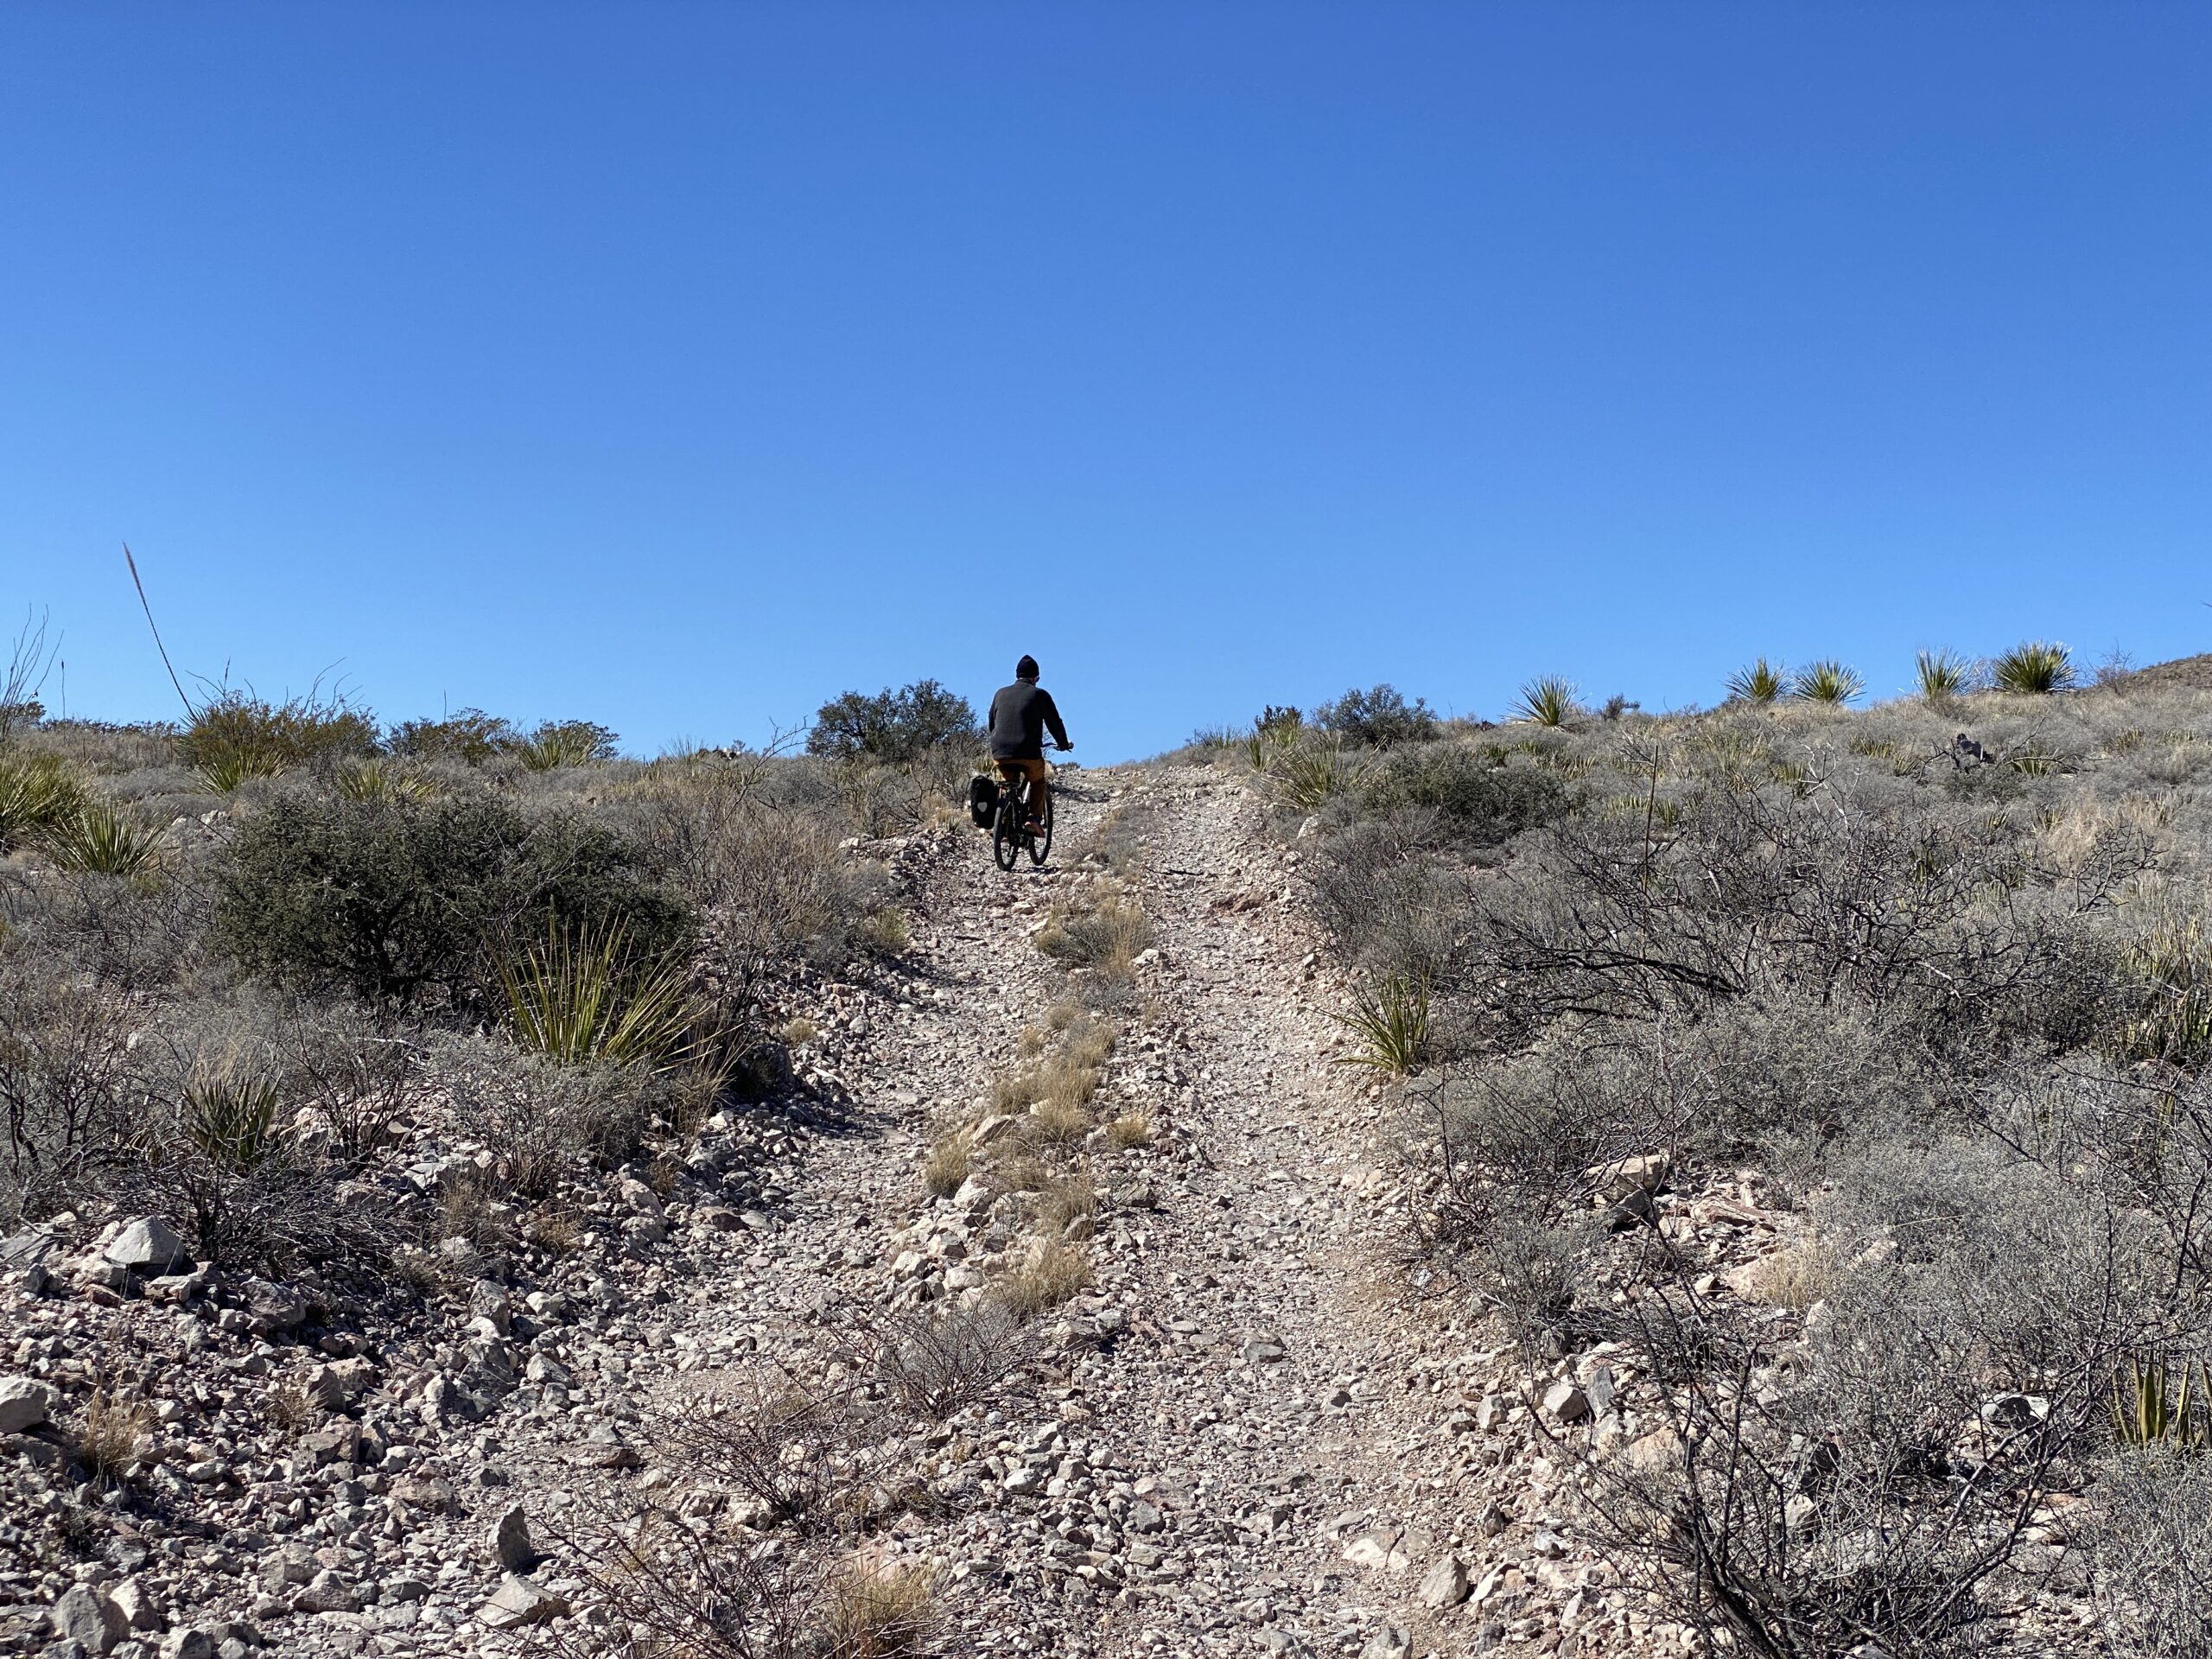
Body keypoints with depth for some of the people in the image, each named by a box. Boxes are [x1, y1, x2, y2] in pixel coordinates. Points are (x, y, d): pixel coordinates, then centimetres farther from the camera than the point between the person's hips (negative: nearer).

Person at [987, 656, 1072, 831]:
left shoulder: (1001, 693, 15)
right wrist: (1063, 744, 24)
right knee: (1037, 782, 22)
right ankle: (1032, 816, 4)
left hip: (1000, 753, 3)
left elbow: (992, 722, 23)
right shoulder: (1040, 695, 3)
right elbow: (1054, 722, 8)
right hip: (1028, 753, -3)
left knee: (1009, 785, 24)